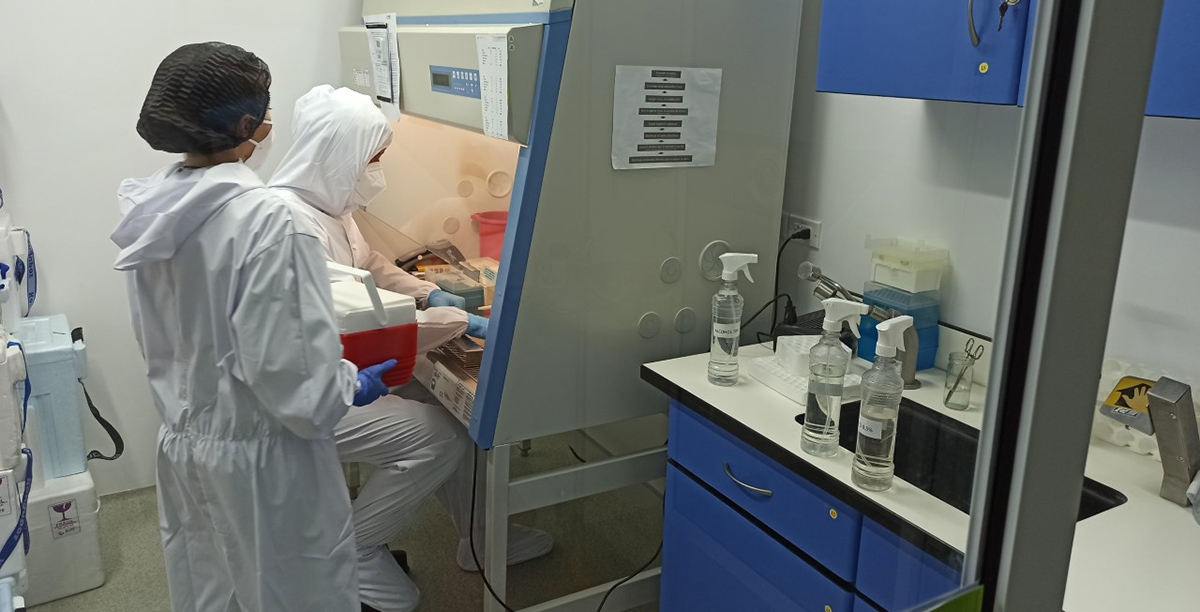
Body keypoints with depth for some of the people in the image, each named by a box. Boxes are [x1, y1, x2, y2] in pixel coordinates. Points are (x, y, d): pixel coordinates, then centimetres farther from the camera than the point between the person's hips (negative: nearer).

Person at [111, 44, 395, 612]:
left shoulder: (150, 209, -2)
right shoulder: (266, 218, -25)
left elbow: (162, 335, 8)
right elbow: (287, 365, -26)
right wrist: (351, 384, -8)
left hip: (182, 447, 7)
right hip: (262, 457, -7)